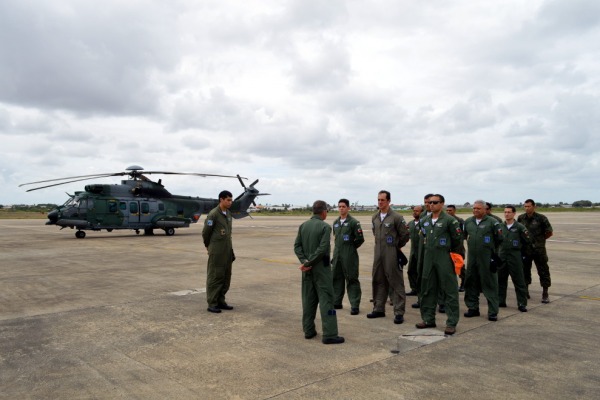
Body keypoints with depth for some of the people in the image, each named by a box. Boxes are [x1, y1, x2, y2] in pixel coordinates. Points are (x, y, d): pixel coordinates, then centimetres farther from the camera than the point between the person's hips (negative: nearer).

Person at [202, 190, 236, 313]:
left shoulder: (228, 214, 10)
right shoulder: (213, 214, -13)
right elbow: (205, 232, -7)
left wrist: (231, 251, 14)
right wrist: (209, 246, 6)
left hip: (227, 250, 7)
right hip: (216, 251, -7)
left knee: (226, 277, 11)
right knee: (215, 277, 0)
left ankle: (221, 301, 22)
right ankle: (212, 303, 7)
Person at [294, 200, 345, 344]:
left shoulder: (303, 226, 6)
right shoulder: (325, 227, -12)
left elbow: (297, 246, 2)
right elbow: (322, 249, -18)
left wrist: (305, 261, -6)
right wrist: (307, 263, -13)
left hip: (308, 269, 6)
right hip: (321, 268, -6)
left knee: (308, 299, 12)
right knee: (326, 299, -3)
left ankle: (308, 330, 18)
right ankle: (329, 334, -3)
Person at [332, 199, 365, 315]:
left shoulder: (353, 222, -8)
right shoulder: (336, 222, 11)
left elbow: (360, 239, -10)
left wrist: (351, 247, 0)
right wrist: (338, 246, 13)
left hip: (349, 255, -7)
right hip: (337, 254, 7)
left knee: (352, 279, -2)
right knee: (336, 278, 12)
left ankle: (355, 305, 5)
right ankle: (337, 302, 24)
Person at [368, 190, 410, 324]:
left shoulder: (396, 217, -10)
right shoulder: (375, 217, 9)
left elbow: (405, 235, -4)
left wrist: (396, 246, 5)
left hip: (391, 254, -6)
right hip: (378, 253, 7)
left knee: (396, 283, -1)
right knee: (378, 281, 13)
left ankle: (399, 312, 5)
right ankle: (379, 309, 24)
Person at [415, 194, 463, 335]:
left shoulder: (449, 220, -8)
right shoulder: (425, 221, 11)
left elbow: (457, 239, -2)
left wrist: (450, 252, 7)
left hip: (444, 259, -6)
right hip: (428, 258, 7)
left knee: (449, 290, -2)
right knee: (428, 289, 10)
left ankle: (451, 323, 4)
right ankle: (428, 319, 21)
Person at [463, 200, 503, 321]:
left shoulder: (492, 222, -7)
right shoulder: (468, 222, 8)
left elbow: (499, 239, -1)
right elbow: (464, 235, 24)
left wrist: (489, 248, 7)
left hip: (487, 259, -5)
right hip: (471, 258, 5)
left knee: (490, 285, 0)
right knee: (471, 284, 11)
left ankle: (493, 312, 8)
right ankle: (473, 308, 24)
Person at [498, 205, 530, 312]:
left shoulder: (520, 227, -5)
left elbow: (528, 242, 0)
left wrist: (518, 247, 7)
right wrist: (505, 247, 5)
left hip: (515, 257, -4)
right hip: (502, 256, 4)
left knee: (519, 281, 0)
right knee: (500, 279, 10)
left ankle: (522, 304, 9)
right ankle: (501, 301, 21)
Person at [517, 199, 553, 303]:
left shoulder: (541, 218, -7)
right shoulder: (521, 218, 3)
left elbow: (550, 232, -1)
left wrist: (540, 240, 5)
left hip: (539, 249, -3)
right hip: (525, 249, 3)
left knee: (543, 271, 2)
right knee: (525, 270, 11)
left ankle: (545, 294, 10)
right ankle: (525, 291, 24)